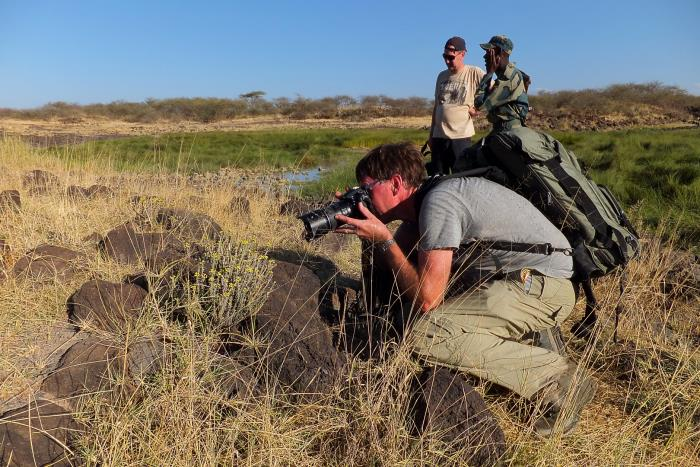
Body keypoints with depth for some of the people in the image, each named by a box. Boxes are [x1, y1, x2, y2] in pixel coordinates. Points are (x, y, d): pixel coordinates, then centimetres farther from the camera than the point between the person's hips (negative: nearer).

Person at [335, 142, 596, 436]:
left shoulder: (437, 202, -18)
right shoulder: (420, 204, 11)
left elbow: (427, 298, -20)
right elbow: (398, 265, 12)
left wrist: (383, 239, -13)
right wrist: (368, 229, 1)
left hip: (542, 285, -10)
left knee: (424, 333, -22)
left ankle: (554, 377, -11)